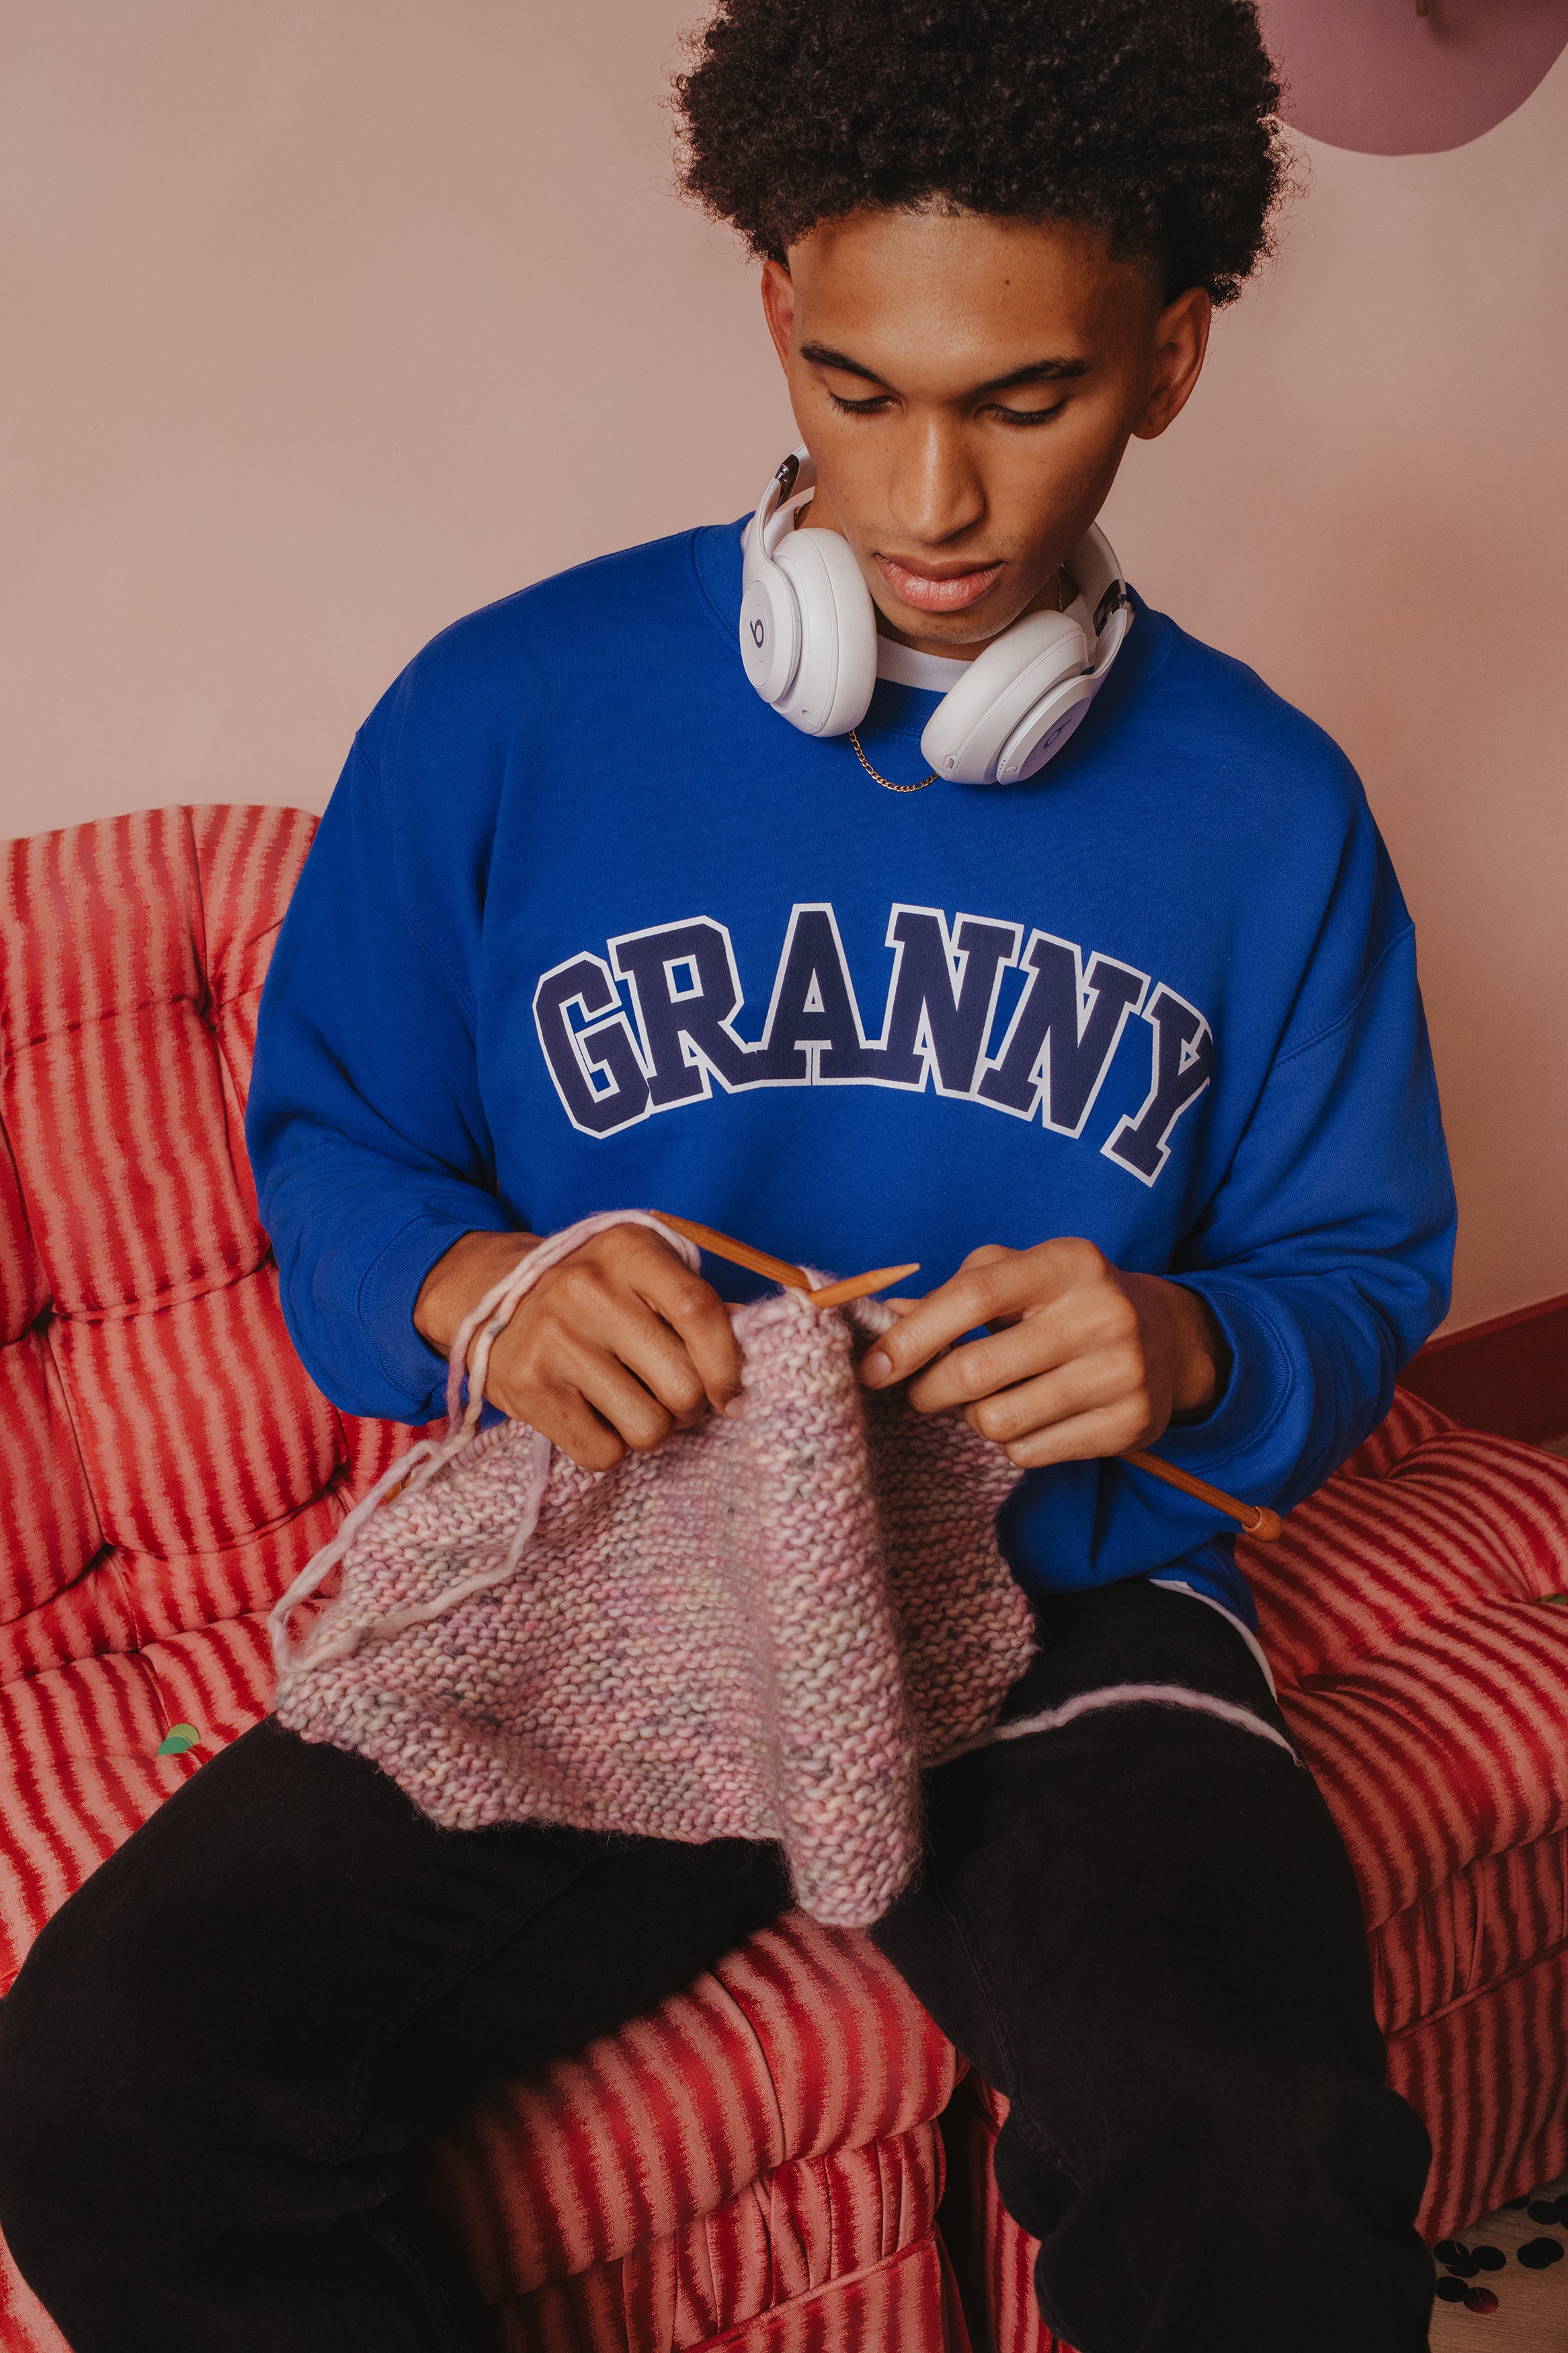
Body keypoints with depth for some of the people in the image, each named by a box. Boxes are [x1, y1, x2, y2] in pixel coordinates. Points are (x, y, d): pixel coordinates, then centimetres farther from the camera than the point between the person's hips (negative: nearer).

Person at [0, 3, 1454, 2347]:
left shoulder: (1267, 808, 3)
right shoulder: (509, 711, -1)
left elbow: (1358, 1283, 9)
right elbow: (325, 1143, 8)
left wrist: (1188, 1351, -14)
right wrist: (469, 1282, -16)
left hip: (1061, 1603, 0)